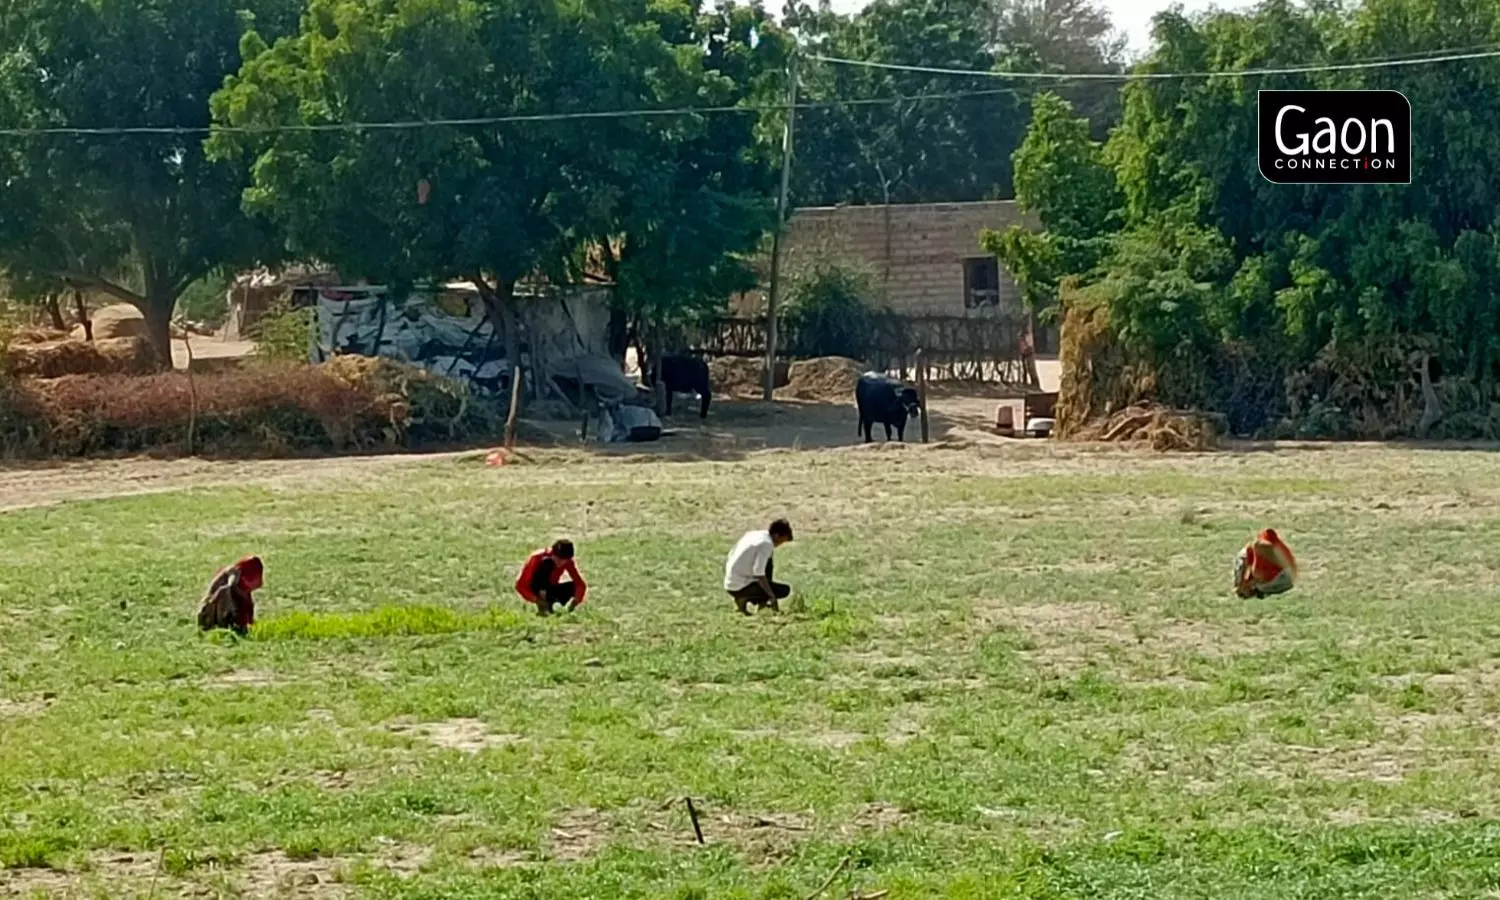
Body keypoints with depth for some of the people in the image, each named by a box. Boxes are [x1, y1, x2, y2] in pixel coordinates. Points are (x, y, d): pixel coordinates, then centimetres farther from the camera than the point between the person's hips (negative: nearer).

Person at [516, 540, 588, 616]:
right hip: (535, 591, -5)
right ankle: (542, 606, -30)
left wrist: (576, 601, -31)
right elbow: (520, 585, -28)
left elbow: (581, 583, -13)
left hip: (550, 590, 5)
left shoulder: (567, 561, -12)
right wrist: (537, 600, -40)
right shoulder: (537, 558, -24)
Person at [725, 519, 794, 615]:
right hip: (740, 587, -9)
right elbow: (759, 574, -24)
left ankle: (762, 601, 18)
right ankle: (744, 599, -6)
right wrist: (772, 596, -21)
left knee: (768, 562, 21)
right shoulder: (766, 544, -17)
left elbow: (731, 554, 15)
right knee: (785, 590, -4)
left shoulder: (753, 535, 8)